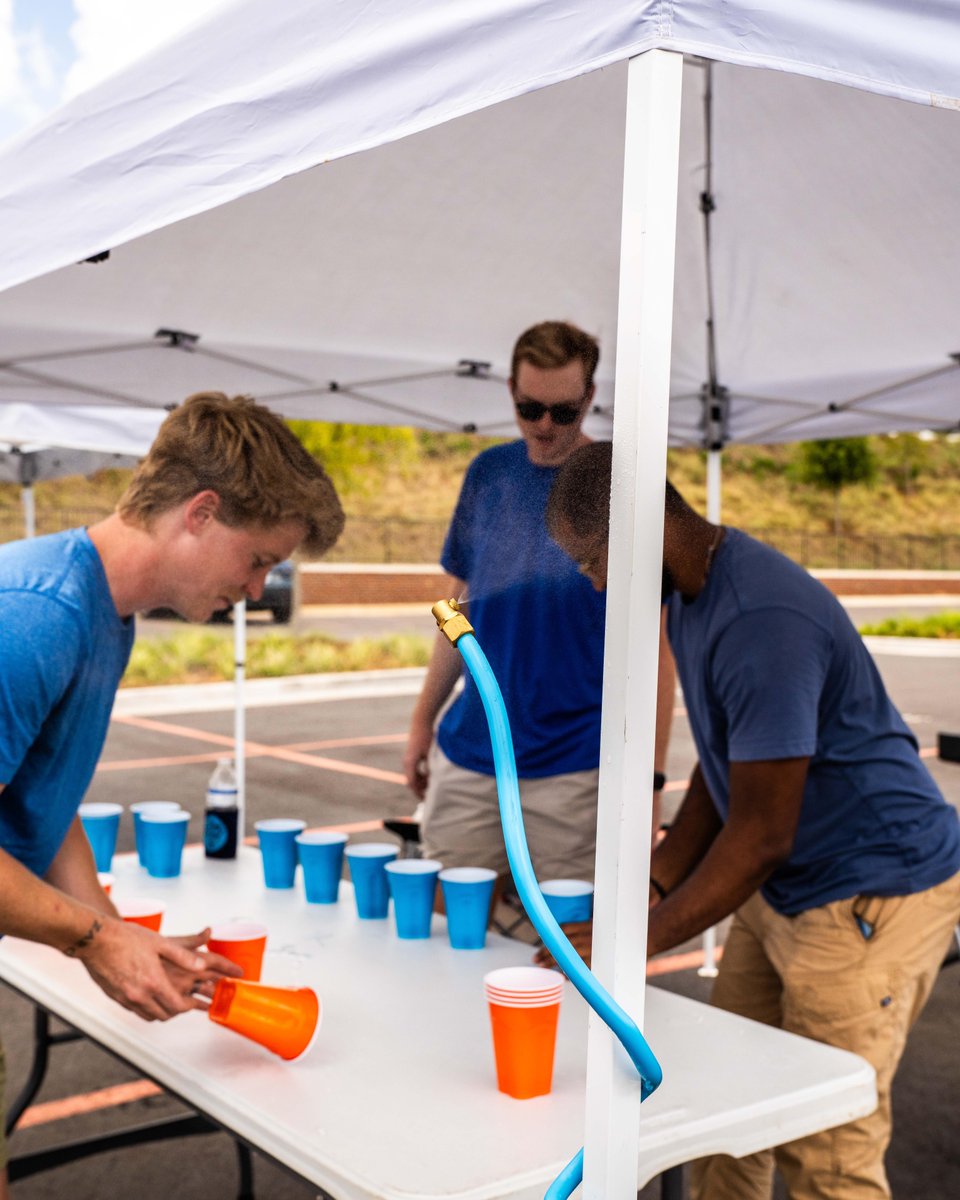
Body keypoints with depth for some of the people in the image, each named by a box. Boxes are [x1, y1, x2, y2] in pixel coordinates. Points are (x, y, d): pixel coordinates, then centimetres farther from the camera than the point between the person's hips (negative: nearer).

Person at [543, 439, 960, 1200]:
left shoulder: (763, 622, -28)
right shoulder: (690, 594, 4)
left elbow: (761, 835, -26)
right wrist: (651, 884, 6)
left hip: (871, 893, -9)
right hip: (781, 887, 9)